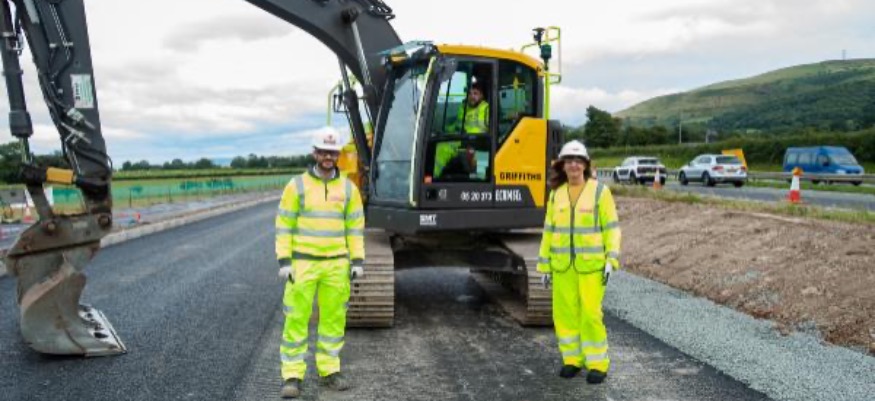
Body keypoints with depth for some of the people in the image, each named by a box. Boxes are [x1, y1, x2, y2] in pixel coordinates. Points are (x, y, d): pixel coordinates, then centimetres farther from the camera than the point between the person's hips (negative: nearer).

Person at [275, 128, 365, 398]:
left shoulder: (348, 188, 4)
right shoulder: (296, 186, -3)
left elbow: (355, 227, 7)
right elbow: (284, 226, -3)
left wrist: (358, 261, 1)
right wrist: (284, 262, -9)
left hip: (336, 264, 3)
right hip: (303, 263, -2)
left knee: (334, 318, 8)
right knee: (296, 319, -1)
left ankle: (329, 371, 20)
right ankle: (292, 376, 7)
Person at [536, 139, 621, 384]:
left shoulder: (600, 191, -5)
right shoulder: (556, 194, 6)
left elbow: (611, 228, -5)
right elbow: (549, 231, 9)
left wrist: (611, 260, -14)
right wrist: (544, 265, 7)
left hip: (591, 264, -4)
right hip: (562, 264, 4)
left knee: (591, 314, -6)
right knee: (564, 312, 4)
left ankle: (597, 364, 8)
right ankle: (572, 359, 20)